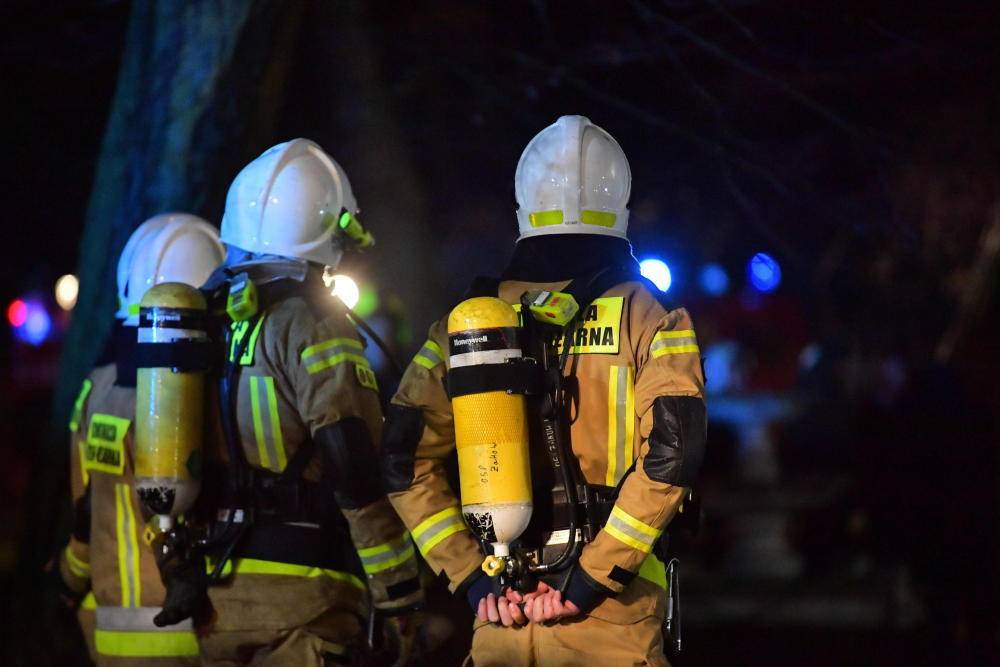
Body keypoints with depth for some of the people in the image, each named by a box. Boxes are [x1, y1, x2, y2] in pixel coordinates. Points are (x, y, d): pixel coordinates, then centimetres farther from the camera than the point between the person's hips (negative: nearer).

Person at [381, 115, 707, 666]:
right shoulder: (646, 317, -3)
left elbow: (403, 459, 1)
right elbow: (670, 453, -16)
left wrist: (470, 578, 1)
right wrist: (595, 576, -13)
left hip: (500, 609, 3)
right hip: (611, 619, -3)